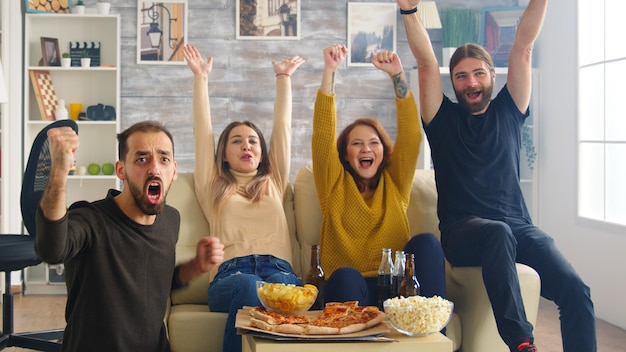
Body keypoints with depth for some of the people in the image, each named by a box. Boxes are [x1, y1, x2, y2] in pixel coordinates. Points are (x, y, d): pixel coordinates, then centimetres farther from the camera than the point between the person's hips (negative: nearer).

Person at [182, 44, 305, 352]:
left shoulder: (273, 183, 32)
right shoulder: (212, 187, 28)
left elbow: (282, 126, 33)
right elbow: (202, 131, 26)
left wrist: (283, 78, 36)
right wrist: (201, 78, 28)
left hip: (278, 268, 1)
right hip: (230, 274, -1)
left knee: (281, 287, -38)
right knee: (248, 287, -40)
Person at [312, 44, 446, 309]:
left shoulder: (395, 183, 19)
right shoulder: (335, 185, 15)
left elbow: (411, 134, 7)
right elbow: (323, 133, 2)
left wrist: (397, 74, -3)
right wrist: (329, 71, -7)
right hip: (348, 287, -2)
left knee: (425, 243, -26)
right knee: (346, 277, -36)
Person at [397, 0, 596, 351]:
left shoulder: (507, 112, 17)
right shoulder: (444, 118, 13)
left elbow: (523, 48, 10)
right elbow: (427, 62, 2)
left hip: (518, 227, 3)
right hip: (462, 232, -2)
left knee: (576, 290, -23)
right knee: (498, 231, -39)